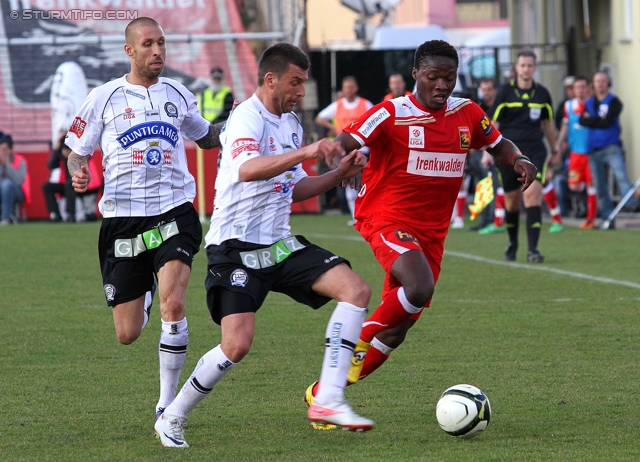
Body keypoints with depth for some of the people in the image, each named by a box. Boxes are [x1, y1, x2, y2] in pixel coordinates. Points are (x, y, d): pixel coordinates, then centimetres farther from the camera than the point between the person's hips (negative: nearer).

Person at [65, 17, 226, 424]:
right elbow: (77, 152, 9)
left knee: (173, 303, -24)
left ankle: (167, 405, -11)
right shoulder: (105, 98, 3)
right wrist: (78, 173, -14)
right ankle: (146, 294, 43)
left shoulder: (178, 95, 11)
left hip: (174, 211, 1)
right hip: (123, 218, 0)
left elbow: (206, 138, 29)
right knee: (128, 334, 2)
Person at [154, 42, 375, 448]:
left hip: (280, 244, 8)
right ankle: (172, 419, 2)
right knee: (237, 344, -20)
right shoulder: (248, 118, -14)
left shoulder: (291, 123, 15)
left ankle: (328, 400, -13)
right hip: (236, 247, -8)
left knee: (356, 290, -8)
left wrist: (339, 175, 10)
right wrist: (306, 152, -42)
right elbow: (248, 169, -35)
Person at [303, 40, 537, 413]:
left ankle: (322, 394, 17)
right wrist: (344, 156, -43)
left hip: (432, 233, 6)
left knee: (396, 330, 4)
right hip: (387, 221, -6)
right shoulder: (391, 114, -10)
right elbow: (346, 142, -19)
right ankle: (362, 339, -8)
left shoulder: (467, 114, 7)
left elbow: (498, 144, 22)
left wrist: (518, 160, 0)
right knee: (419, 287, -34)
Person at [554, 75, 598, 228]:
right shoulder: (568, 106, 8)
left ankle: (591, 218, 6)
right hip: (575, 151, 3)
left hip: (591, 151, -3)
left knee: (591, 185, -2)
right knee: (574, 186, -3)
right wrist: (558, 146, 9)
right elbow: (565, 127, 15)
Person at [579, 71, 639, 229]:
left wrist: (591, 120, 1)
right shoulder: (589, 103, 18)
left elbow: (607, 121, -11)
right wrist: (599, 120, -5)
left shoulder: (613, 102, 3)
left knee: (620, 175, -26)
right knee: (600, 187, 3)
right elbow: (582, 121, 3)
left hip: (611, 147, -5)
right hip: (594, 150, 5)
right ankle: (607, 219, 7)